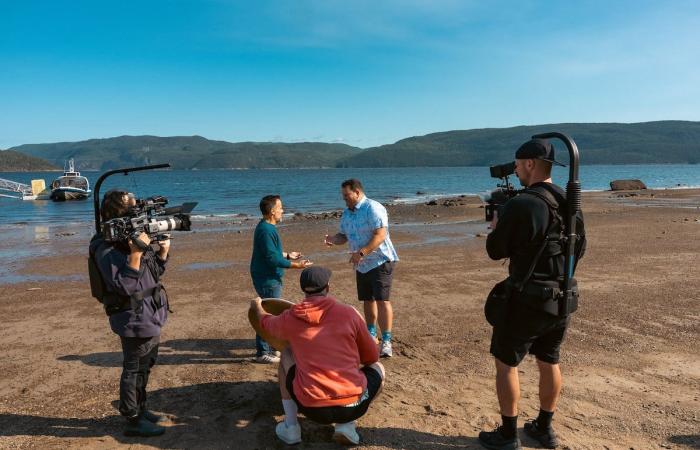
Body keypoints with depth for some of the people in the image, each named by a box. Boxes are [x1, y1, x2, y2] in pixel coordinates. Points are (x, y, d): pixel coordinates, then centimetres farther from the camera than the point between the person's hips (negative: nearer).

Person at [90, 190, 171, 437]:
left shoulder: (132, 237, 8)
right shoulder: (107, 249, -19)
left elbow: (155, 272, 15)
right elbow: (124, 286, -26)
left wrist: (163, 250, -1)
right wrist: (135, 254, -35)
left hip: (150, 318, 9)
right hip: (135, 321, -9)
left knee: (144, 367, 21)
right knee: (134, 370, 4)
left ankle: (140, 409, 37)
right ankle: (133, 421, 18)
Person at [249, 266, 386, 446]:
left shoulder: (289, 318, 2)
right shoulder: (349, 312, -2)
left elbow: (264, 322, 27)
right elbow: (371, 357, 10)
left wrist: (257, 307, 50)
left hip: (311, 408, 2)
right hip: (352, 406, -1)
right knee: (378, 368, 28)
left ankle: (290, 427, 18)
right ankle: (347, 425, 9)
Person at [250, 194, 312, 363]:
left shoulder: (267, 227, 11)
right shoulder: (266, 230, -22)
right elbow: (272, 259, -25)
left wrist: (287, 255, 21)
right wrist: (296, 265, -21)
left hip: (269, 279, 11)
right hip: (267, 280, -11)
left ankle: (269, 348, 31)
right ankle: (262, 353, 9)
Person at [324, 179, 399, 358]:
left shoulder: (373, 208, -17)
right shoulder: (347, 213, 10)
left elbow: (380, 235, -25)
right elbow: (344, 236, 16)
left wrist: (361, 253, -32)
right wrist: (333, 239, -8)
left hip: (380, 261, -8)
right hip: (362, 265, 8)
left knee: (382, 300, -13)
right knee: (367, 300, 16)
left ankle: (386, 341, -8)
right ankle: (371, 334, 32)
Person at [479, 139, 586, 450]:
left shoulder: (520, 205, -20)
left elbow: (495, 251, -11)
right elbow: (579, 249, 14)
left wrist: (496, 227, 8)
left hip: (526, 299, -7)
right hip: (561, 297, 7)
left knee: (506, 363, 8)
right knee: (549, 362, 20)